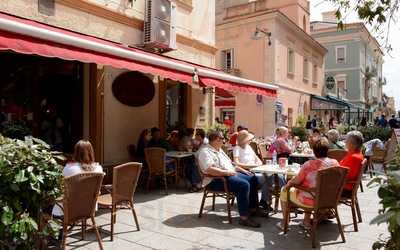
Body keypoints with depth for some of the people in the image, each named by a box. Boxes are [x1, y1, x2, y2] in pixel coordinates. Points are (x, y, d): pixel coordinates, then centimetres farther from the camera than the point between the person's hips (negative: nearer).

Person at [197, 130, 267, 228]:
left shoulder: (219, 150, 19)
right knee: (244, 185, -29)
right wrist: (226, 172, -28)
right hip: (216, 179, -11)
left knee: (253, 179, 6)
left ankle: (253, 209, 15)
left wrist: (243, 170, 15)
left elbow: (230, 164, 25)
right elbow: (209, 170, -27)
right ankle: (244, 218, -24)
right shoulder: (205, 151, -13)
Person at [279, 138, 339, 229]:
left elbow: (296, 181, -14)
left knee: (284, 190, 18)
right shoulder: (335, 163, -8)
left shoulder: (309, 164, -23)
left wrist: (288, 184, 6)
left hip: (310, 201, -6)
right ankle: (307, 221, 39)